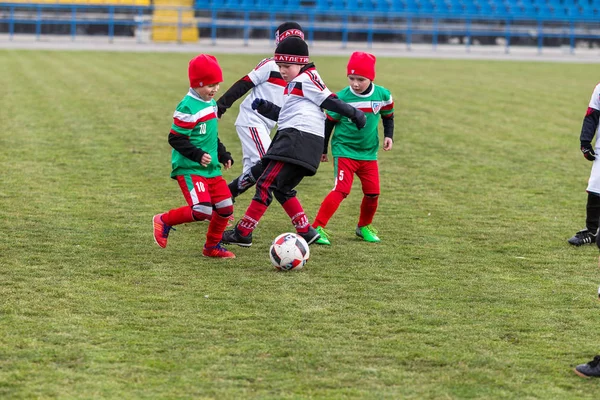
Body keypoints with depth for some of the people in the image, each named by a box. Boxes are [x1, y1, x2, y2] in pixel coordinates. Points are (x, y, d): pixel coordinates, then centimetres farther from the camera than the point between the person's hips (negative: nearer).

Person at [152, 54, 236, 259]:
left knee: (225, 208, 5)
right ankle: (164, 221, 3)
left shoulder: (212, 104, 12)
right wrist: (197, 155, -25)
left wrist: (223, 155, 14)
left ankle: (212, 247, 25)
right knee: (202, 211, -20)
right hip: (189, 168, -9)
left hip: (211, 168, 9)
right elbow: (176, 139, -17)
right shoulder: (188, 108, -16)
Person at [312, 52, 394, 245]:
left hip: (369, 153, 4)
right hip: (344, 150, -4)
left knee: (373, 193, 5)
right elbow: (329, 122, 0)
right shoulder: (342, 97, -12)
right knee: (341, 189, -18)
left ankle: (364, 227, 30)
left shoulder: (382, 95, -4)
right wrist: (322, 149, 6)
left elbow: (388, 116, 16)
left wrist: (388, 136, 0)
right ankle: (317, 228, -16)